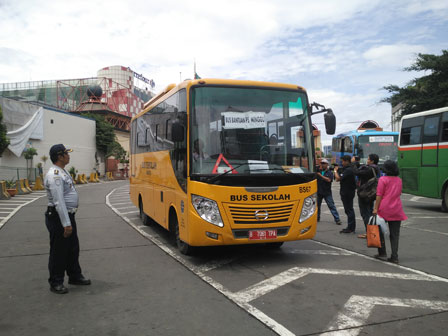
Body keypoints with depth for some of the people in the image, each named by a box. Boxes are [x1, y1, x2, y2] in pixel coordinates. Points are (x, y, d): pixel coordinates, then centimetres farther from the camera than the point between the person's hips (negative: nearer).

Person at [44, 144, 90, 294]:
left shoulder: (62, 172, 13)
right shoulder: (54, 175, -21)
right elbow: (59, 201, -26)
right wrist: (66, 224, -26)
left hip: (68, 215, 10)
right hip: (58, 218, -10)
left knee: (73, 248, 19)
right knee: (58, 251, 2)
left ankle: (75, 276, 33)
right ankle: (56, 283, 16)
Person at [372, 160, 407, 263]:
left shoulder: (383, 179, -8)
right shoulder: (399, 180, 9)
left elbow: (379, 195, -12)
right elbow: (399, 193, 16)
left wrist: (375, 208, -11)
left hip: (384, 208, -4)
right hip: (397, 210, 4)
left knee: (380, 231, 10)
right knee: (395, 234, 7)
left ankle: (382, 253, 11)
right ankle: (394, 257, 6)